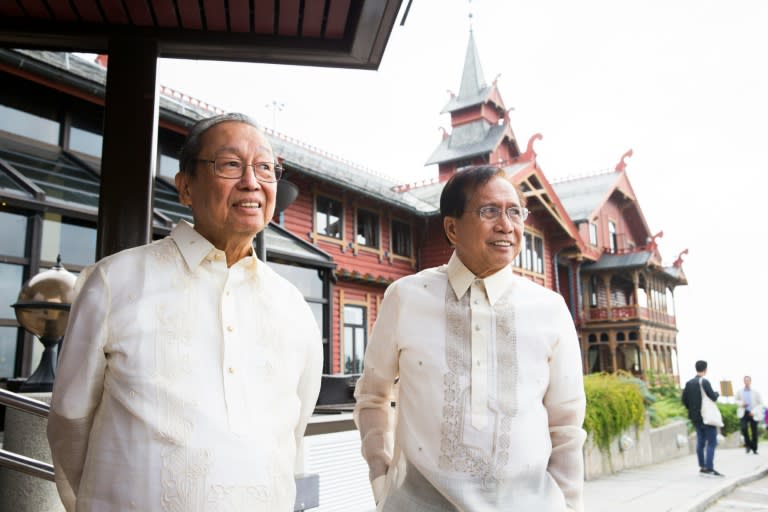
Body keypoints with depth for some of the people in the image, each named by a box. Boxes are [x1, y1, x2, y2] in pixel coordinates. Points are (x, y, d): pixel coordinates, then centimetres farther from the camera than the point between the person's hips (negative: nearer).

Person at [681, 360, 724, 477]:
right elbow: (713, 397, -14)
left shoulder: (689, 383, 7)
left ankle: (702, 467, 16)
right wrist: (717, 393, 7)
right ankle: (709, 468, -9)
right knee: (712, 442, -4)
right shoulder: (704, 382, -14)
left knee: (701, 442, 13)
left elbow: (684, 400, 8)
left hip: (695, 418, 7)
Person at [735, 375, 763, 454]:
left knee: (754, 432, 4)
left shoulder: (756, 392, -2)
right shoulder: (739, 391, 2)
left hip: (753, 414, 0)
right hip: (744, 413, 0)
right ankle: (748, 445, 2)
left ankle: (754, 449, 20)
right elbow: (736, 400, 16)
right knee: (744, 428, -19)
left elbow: (760, 403, 1)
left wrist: (754, 412, -11)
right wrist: (741, 403, -6)